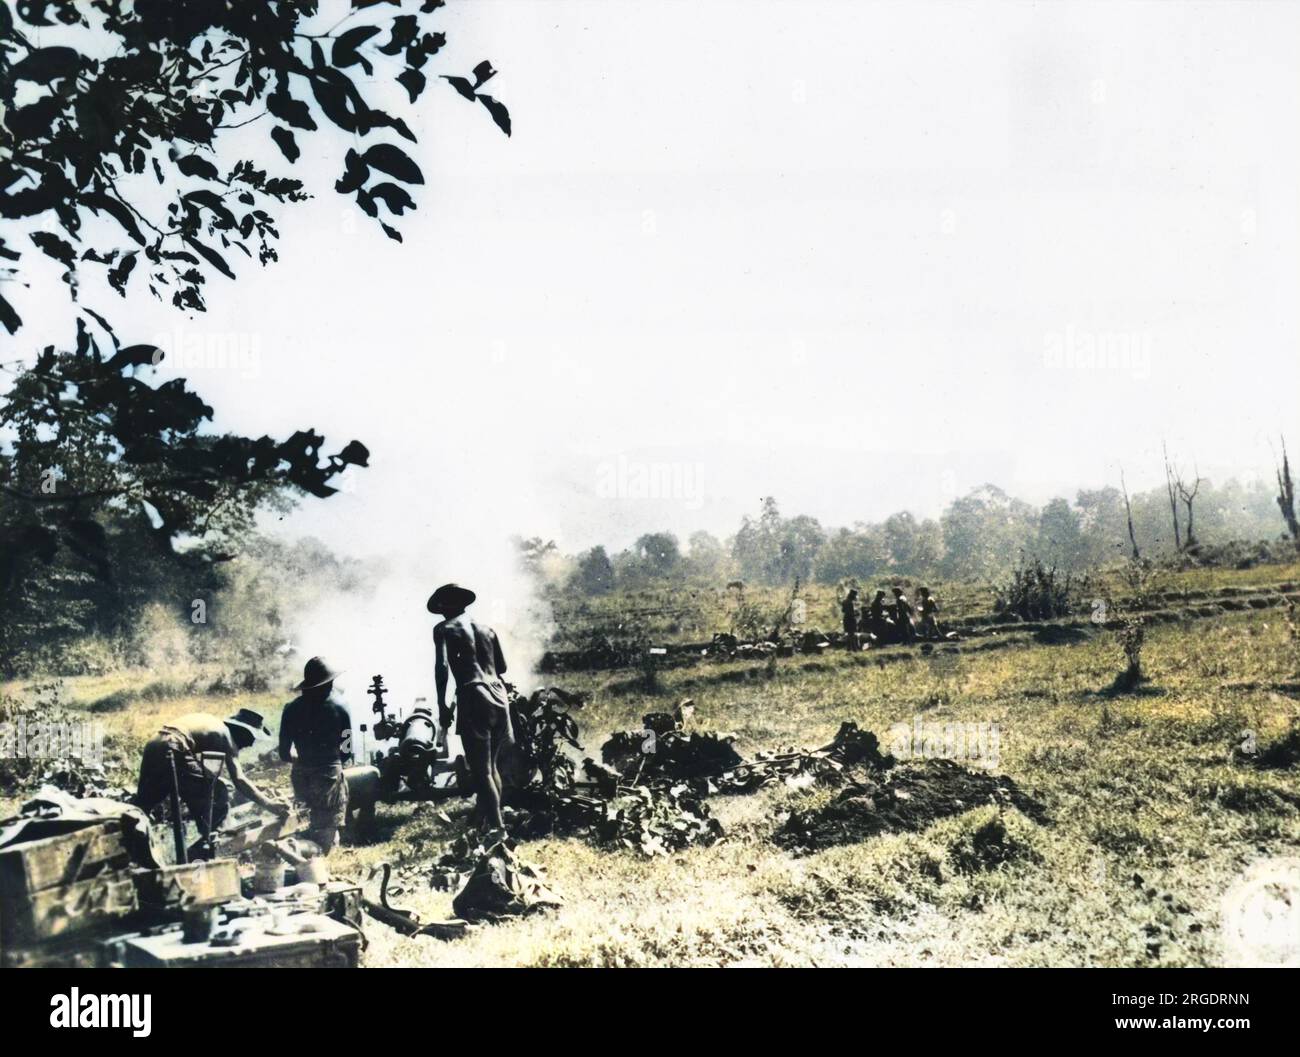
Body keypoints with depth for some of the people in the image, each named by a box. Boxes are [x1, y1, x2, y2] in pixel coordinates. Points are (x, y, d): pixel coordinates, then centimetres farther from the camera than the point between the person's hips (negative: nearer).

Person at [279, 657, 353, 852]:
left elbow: (284, 753, 3)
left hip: (301, 777, 3)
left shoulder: (292, 709, 1)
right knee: (326, 834, 3)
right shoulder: (339, 708, -5)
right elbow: (347, 751, -2)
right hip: (330, 775, -3)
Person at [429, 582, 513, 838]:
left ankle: (497, 827, -13)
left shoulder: (444, 629, 3)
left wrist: (442, 706, -8)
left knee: (480, 770, -5)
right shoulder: (486, 628, 19)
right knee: (490, 765, 20)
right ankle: (484, 819, 29)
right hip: (498, 696, 6)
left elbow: (442, 666, -11)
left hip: (473, 698, -6)